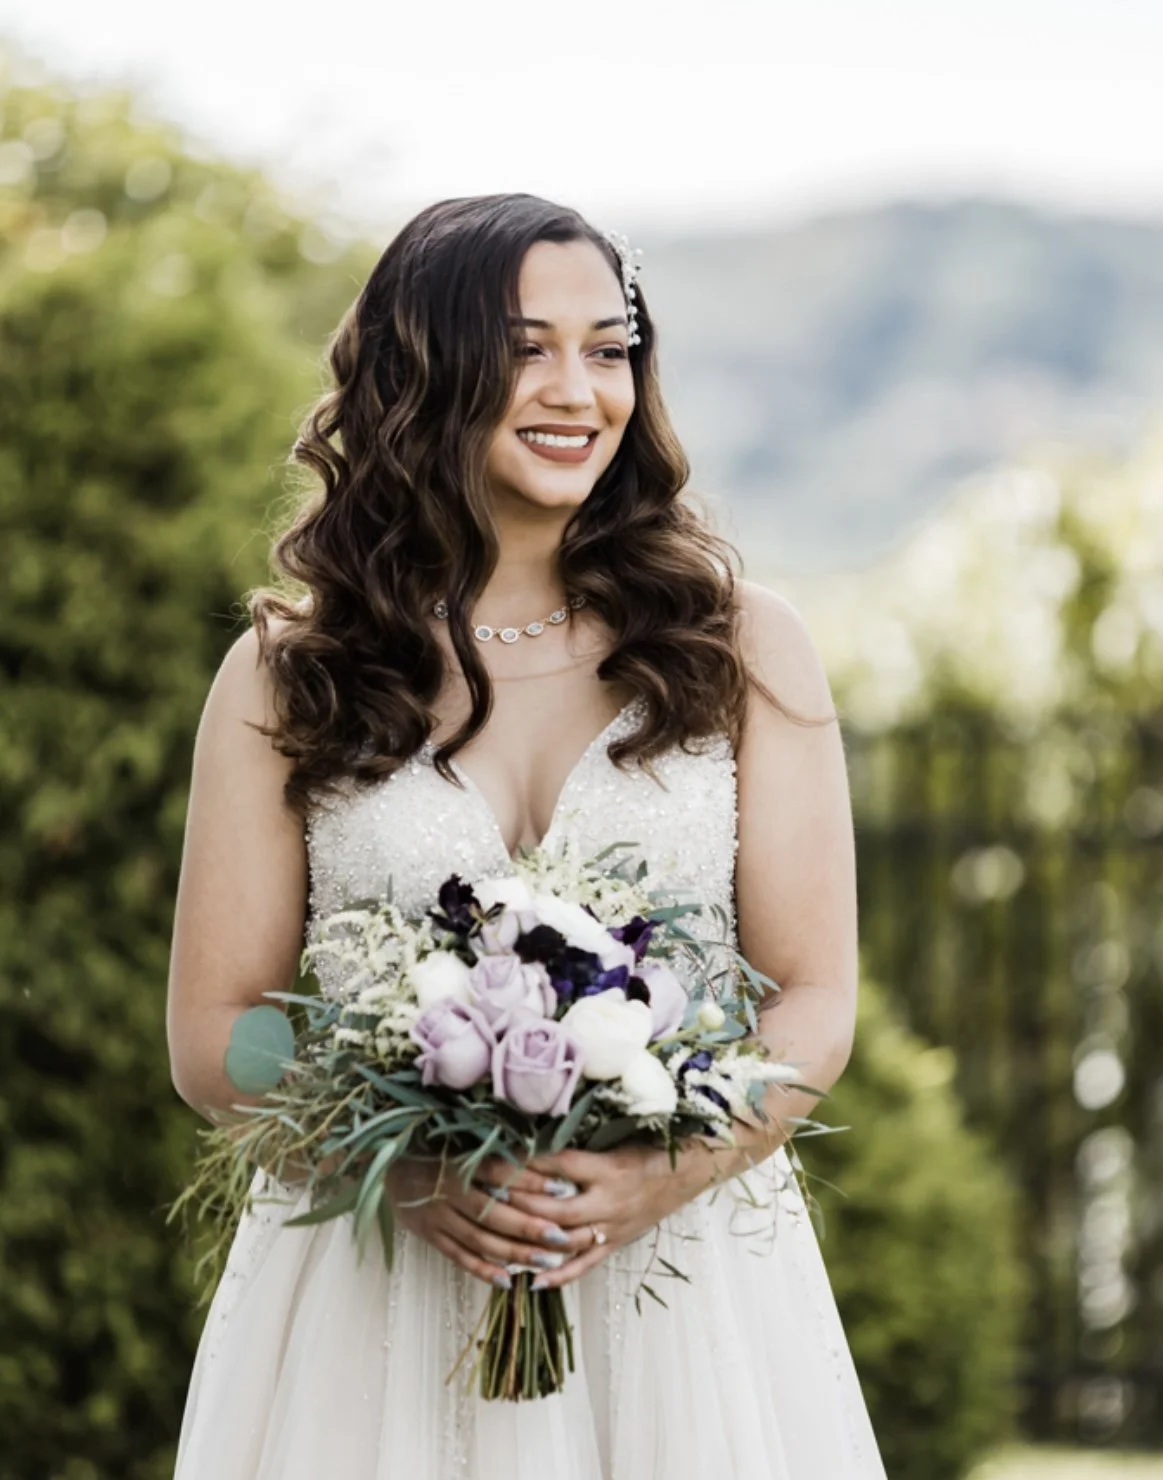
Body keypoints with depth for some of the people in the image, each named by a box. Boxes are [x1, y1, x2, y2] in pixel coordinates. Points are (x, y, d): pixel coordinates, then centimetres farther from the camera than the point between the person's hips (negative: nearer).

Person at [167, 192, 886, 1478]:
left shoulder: (738, 646, 4)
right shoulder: (286, 674, 3)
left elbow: (817, 1007, 0)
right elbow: (214, 1034, 1)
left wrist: (654, 1181, -17)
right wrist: (406, 1166, -16)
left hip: (682, 1280, 1)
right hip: (377, 1288, 0)